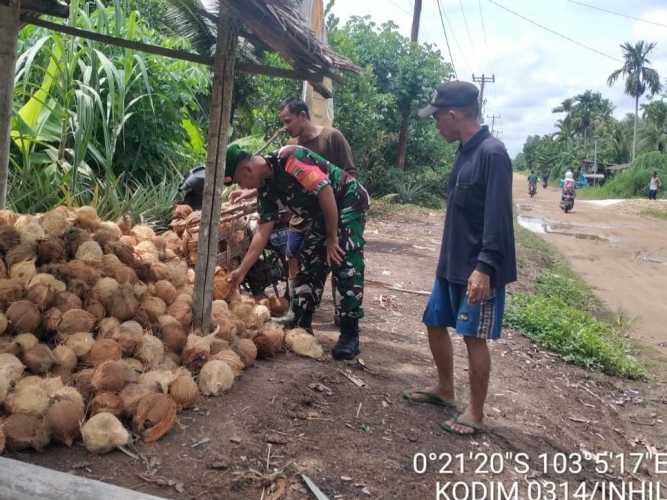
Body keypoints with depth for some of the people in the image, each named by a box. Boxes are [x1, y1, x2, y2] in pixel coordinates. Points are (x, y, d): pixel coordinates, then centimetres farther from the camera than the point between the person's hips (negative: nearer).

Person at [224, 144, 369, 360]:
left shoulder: (289, 158, -26)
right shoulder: (266, 189, -1)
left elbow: (325, 191, -28)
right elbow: (263, 232, 0)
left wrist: (332, 238, -21)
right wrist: (242, 270, -4)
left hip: (348, 200, -8)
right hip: (322, 214, 9)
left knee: (346, 266, -15)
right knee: (309, 265, 6)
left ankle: (350, 334, -8)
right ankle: (301, 325, 16)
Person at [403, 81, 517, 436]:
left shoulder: (492, 153, -17)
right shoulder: (466, 152, 11)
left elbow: (498, 217, -23)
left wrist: (484, 267, -27)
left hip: (477, 269, -9)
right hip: (452, 264, 9)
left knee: (474, 337, 1)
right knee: (435, 324, 17)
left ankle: (475, 413, 16)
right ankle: (444, 389, 35)